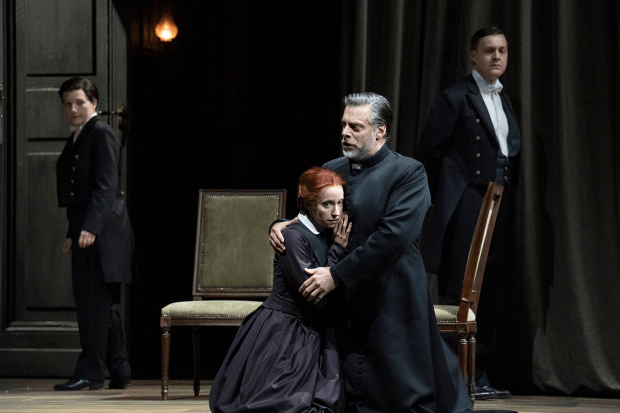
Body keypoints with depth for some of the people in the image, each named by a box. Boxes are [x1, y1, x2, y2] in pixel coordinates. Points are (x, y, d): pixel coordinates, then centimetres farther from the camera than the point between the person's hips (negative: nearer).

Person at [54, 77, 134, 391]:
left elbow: (106, 186, -19)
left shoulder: (101, 135, -10)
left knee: (94, 302, -9)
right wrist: (72, 233, 19)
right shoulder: (76, 138, 18)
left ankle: (90, 373, -7)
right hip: (85, 229, 10)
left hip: (101, 231, -10)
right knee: (103, 306, 12)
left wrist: (90, 227, -27)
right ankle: (119, 372, 17)